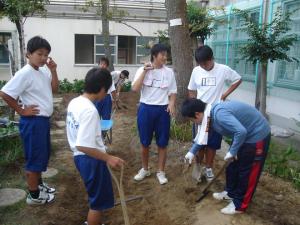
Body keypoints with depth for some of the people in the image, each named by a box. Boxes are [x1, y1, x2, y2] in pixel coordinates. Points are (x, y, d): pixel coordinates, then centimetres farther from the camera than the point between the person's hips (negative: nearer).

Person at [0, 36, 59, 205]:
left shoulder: (43, 71, 6)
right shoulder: (25, 74, -19)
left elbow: (54, 89, 13)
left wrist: (53, 71, -1)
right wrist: (21, 111, -14)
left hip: (44, 120, 9)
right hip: (33, 121, -9)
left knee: (43, 155, 22)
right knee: (34, 158, 3)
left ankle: (39, 184, 40)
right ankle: (34, 195, 17)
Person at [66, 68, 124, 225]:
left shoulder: (74, 102, 3)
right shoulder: (90, 110, -26)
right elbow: (83, 146, -30)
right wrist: (108, 158, -23)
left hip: (79, 157, 10)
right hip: (91, 159, -10)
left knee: (95, 196, 28)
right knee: (98, 201, 9)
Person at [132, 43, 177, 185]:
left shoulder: (169, 72, 3)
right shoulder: (142, 70, -1)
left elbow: (172, 92, 7)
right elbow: (135, 88, -12)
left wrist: (171, 104, -13)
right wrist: (145, 71, -15)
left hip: (162, 110, 1)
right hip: (146, 108, 0)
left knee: (162, 143, 6)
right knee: (145, 142, 11)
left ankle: (161, 172, 21)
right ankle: (144, 169, 30)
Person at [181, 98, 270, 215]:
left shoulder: (219, 114, -32)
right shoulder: (211, 114, 0)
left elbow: (241, 131, -39)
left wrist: (232, 152, -26)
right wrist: (192, 152, 22)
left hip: (257, 135, -9)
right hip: (245, 135, 9)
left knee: (247, 171, 3)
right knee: (232, 166, 19)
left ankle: (239, 205, 18)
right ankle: (231, 193, 38)